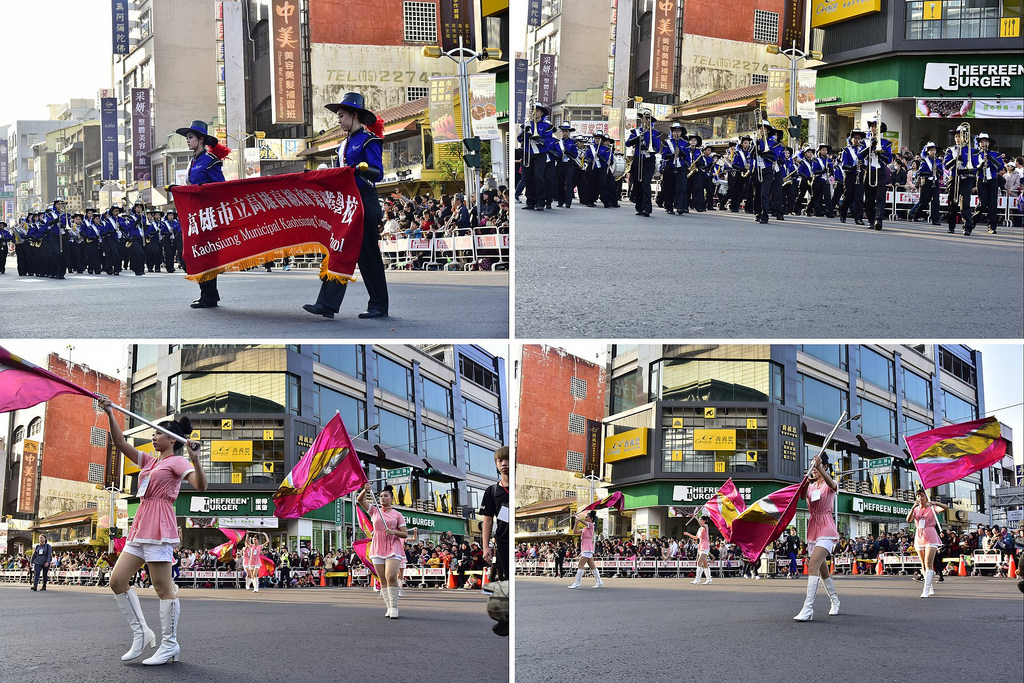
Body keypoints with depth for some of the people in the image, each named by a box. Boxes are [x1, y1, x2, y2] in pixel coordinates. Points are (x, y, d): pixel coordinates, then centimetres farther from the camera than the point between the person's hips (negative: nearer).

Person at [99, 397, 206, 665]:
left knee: (163, 587, -8)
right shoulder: (149, 461, 22)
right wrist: (110, 415, 9)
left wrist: (195, 460, -34)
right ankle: (141, 633, 10)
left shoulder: (177, 462, -2)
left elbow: (200, 485, -17)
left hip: (159, 527, -9)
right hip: (141, 523, 9)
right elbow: (121, 444, 18)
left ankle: (170, 645, -3)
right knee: (117, 580, 4)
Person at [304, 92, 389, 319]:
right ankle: (328, 304, -5)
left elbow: (377, 173, -17)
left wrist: (362, 168, -34)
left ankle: (379, 306, 7)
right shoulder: (345, 143, 17)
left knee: (367, 253, -2)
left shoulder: (369, 140, -7)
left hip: (364, 203, -8)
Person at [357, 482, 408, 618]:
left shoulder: (397, 515, 7)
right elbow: (360, 500, 3)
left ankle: (394, 608, -13)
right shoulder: (374, 511, 12)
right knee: (383, 579, 0)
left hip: (393, 548, -3)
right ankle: (389, 608, 5)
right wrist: (365, 490, -16)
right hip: (378, 548, 3)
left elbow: (405, 534, 6)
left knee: (391, 576, -18)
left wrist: (394, 532, -13)